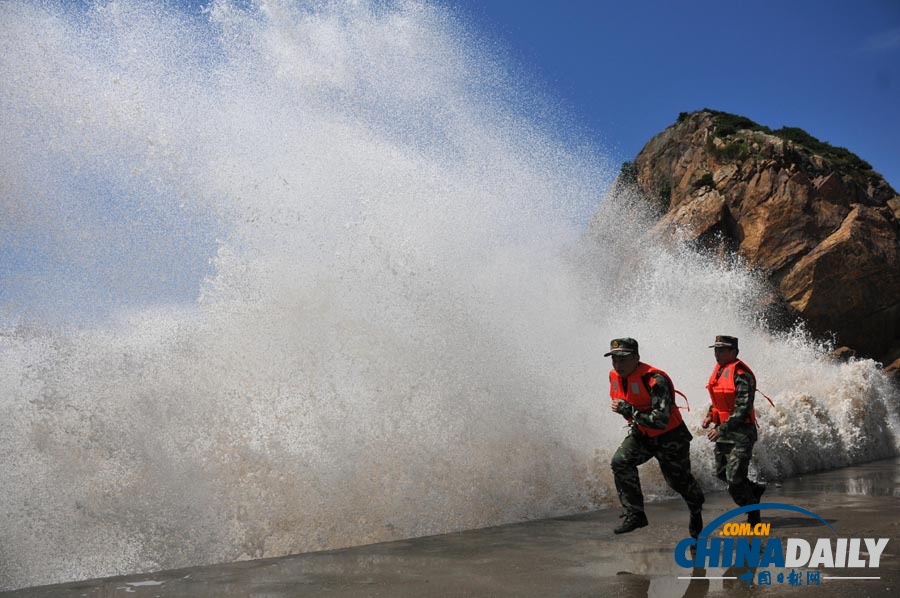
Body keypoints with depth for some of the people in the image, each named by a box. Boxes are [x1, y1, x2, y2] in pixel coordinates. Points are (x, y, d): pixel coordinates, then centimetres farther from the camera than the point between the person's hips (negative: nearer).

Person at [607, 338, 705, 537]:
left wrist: (629, 410, -39)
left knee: (679, 480, 11)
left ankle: (696, 510, 45)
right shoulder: (614, 376, -10)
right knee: (620, 462, -20)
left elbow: (661, 421, -38)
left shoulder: (655, 380, -33)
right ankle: (635, 515, -12)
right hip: (642, 433, 6)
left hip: (670, 436, -5)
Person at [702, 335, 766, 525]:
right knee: (721, 473, 15)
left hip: (741, 433, -9)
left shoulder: (742, 374, -19)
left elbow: (742, 409, -23)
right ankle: (754, 489, 37)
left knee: (734, 478, -9)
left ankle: (753, 516, 9)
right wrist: (710, 415, 6)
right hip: (723, 431, 9)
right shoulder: (719, 369, 9)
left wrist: (722, 429, -24)